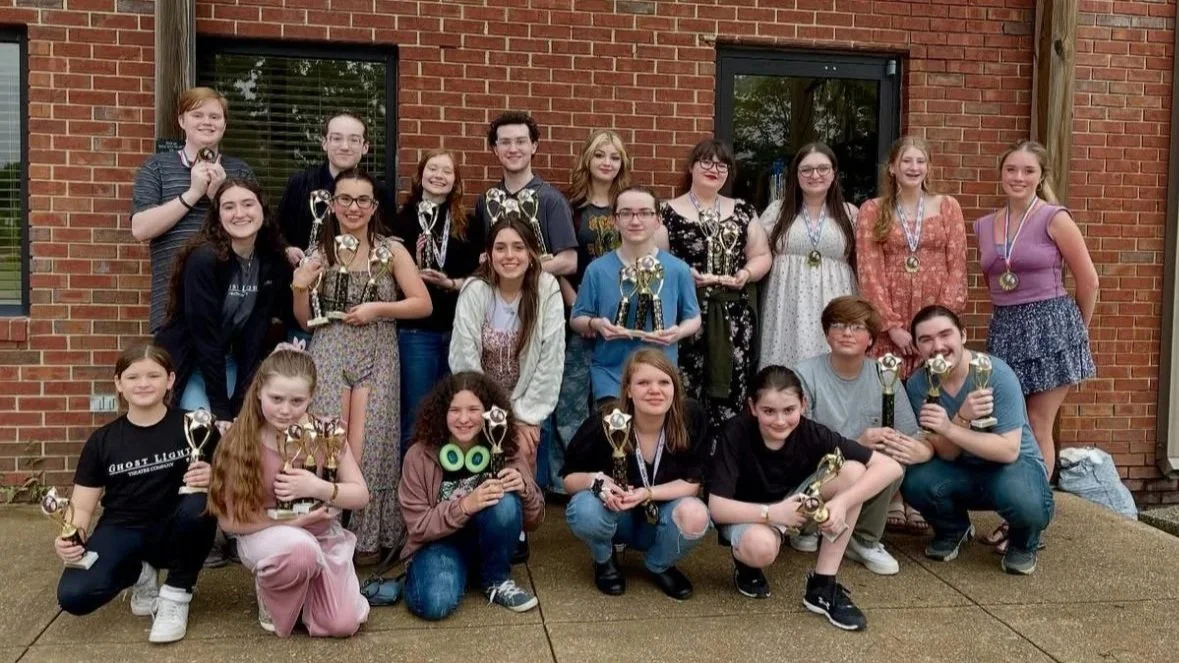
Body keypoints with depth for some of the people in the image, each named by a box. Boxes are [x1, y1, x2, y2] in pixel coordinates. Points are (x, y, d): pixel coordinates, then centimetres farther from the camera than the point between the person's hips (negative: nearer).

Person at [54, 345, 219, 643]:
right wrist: (70, 535, -20)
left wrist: (213, 480, -26)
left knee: (198, 504, -36)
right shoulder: (102, 441, 2)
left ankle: (176, 595, -10)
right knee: (73, 596, -27)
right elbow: (82, 505, 3)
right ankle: (139, 573, 9)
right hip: (123, 531, 1)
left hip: (174, 532, -1)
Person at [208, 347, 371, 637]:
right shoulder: (239, 444, -15)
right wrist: (290, 521, -20)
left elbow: (361, 495, -6)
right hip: (266, 535, -2)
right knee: (300, 547, -39)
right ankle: (272, 595, -3)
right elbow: (229, 519, -12)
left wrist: (319, 488, -25)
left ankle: (302, 584, 18)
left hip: (324, 536, 3)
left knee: (343, 624, -15)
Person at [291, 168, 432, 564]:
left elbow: (423, 305, -1)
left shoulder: (392, 251, 3)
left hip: (377, 358, -1)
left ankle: (367, 537, 13)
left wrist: (378, 308, -11)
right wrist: (300, 288, -6)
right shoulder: (320, 253, 7)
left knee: (367, 447, -2)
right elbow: (306, 321, 11)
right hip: (329, 356, 1)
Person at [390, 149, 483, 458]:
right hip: (415, 330, -3)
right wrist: (414, 270, -19)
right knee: (416, 417, 1)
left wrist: (450, 283, -11)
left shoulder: (466, 225, 8)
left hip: (458, 329, 3)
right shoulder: (403, 220, 0)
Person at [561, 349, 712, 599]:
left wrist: (647, 493, -30)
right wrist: (596, 480, -33)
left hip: (661, 519, 1)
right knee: (585, 510, -34)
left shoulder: (692, 417, -20)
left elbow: (692, 482, -14)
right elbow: (569, 478, -11)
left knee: (695, 516, -32)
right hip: (615, 517, -1)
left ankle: (659, 566, 5)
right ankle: (604, 561, 4)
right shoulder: (605, 423, -22)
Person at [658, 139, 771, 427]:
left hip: (735, 317, 3)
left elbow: (762, 255, 15)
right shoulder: (667, 212, 3)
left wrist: (747, 273, -5)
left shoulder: (743, 211, 14)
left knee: (732, 394, 1)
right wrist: (684, 276, -16)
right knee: (686, 394, -8)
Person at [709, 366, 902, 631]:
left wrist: (841, 502, -34)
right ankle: (745, 563, 1)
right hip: (749, 514, -4)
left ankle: (822, 587, -16)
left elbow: (891, 467, -22)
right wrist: (773, 513, -36)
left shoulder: (812, 433, -21)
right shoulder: (735, 434, -26)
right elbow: (716, 506, -26)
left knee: (853, 471, -22)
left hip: (794, 503, 4)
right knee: (761, 546, -40)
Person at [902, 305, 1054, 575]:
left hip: (1014, 464, -3)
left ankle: (1024, 542, 3)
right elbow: (946, 454, -16)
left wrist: (949, 429, -38)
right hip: (961, 471, 3)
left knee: (1026, 503, -37)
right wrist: (963, 417, -36)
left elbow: (1008, 451, -28)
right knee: (916, 482, -27)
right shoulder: (917, 384, -13)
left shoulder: (996, 374, -23)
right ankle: (953, 530, 8)